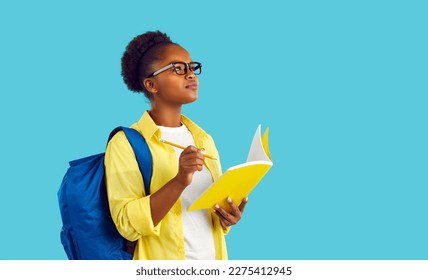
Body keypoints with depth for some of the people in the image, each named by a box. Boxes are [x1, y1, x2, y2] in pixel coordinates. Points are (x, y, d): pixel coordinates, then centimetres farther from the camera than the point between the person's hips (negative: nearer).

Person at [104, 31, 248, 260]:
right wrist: (180, 181, -29)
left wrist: (228, 216, -2)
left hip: (214, 259, 5)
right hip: (163, 270, -5)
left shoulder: (204, 139, 8)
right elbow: (128, 224, -19)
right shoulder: (126, 143, -11)